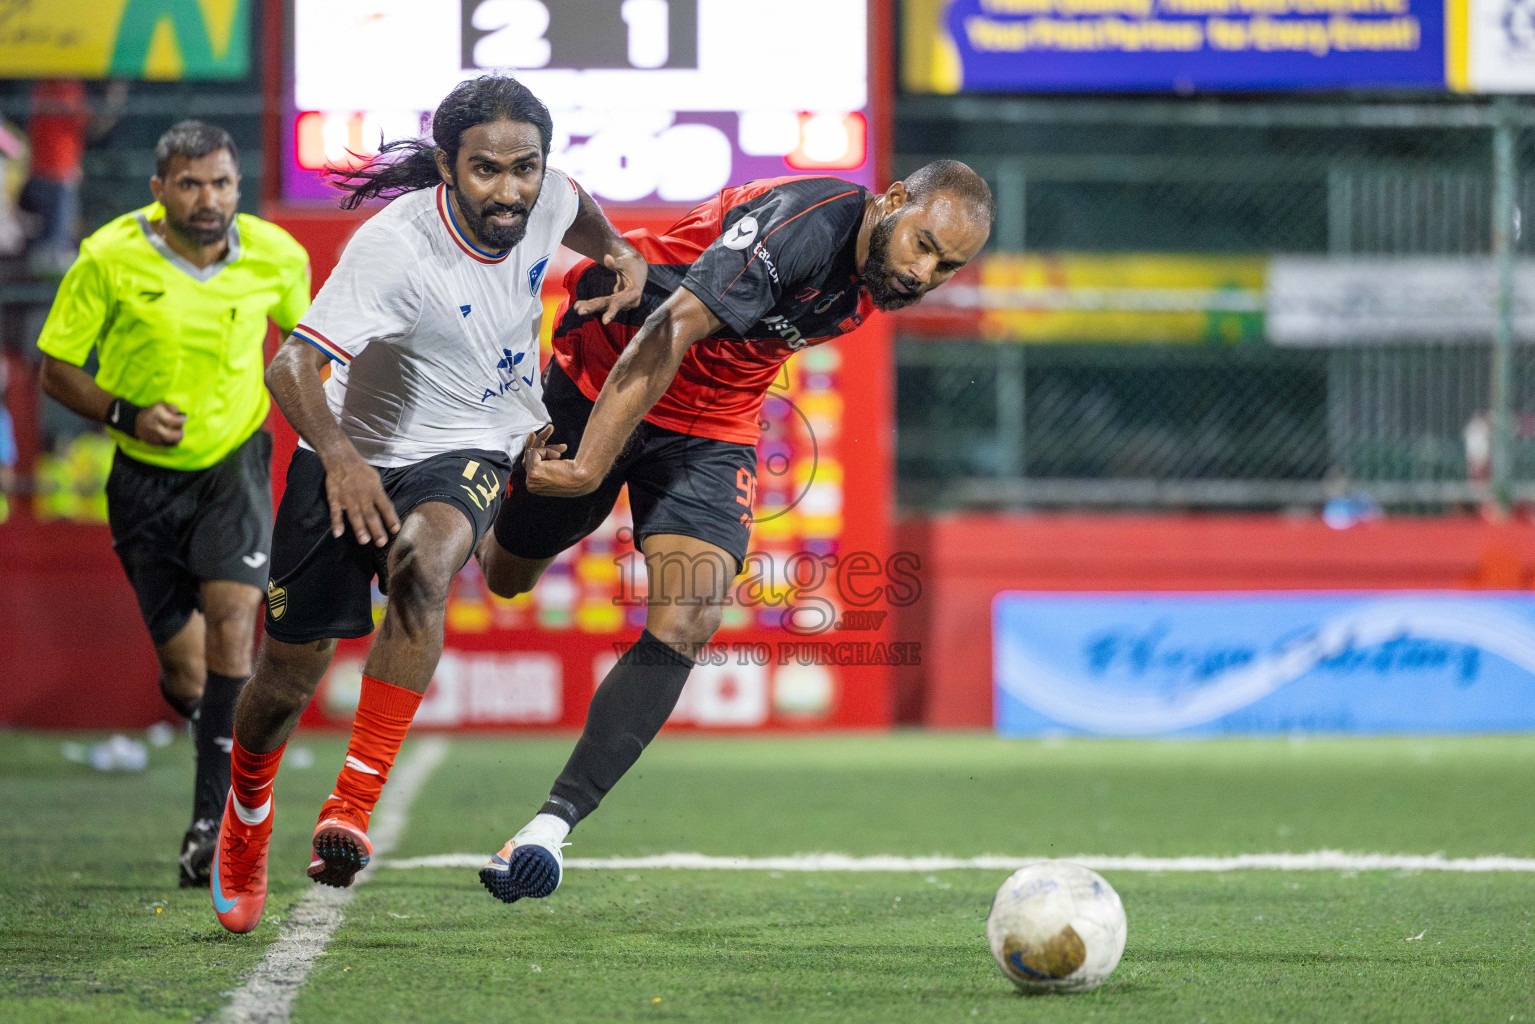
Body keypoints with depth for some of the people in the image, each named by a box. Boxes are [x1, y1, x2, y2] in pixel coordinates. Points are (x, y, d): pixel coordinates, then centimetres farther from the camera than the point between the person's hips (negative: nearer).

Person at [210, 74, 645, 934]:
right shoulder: (396, 246, -29)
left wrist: (618, 252, -2)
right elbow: (293, 364, -37)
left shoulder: (545, 200, -11)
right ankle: (247, 815, 38)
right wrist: (337, 455, -54)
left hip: (466, 452, 2)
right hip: (352, 457, -2)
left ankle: (355, 804, -35)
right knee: (291, 671, 4)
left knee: (424, 565, -34)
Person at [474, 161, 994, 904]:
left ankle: (554, 822, -19)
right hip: (602, 385, -5)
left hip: (714, 428, 5)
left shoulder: (874, 278, -5)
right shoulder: (802, 225, -32)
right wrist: (591, 466, -44)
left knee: (686, 625, -17)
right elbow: (670, 334, -38)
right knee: (507, 577, 16)